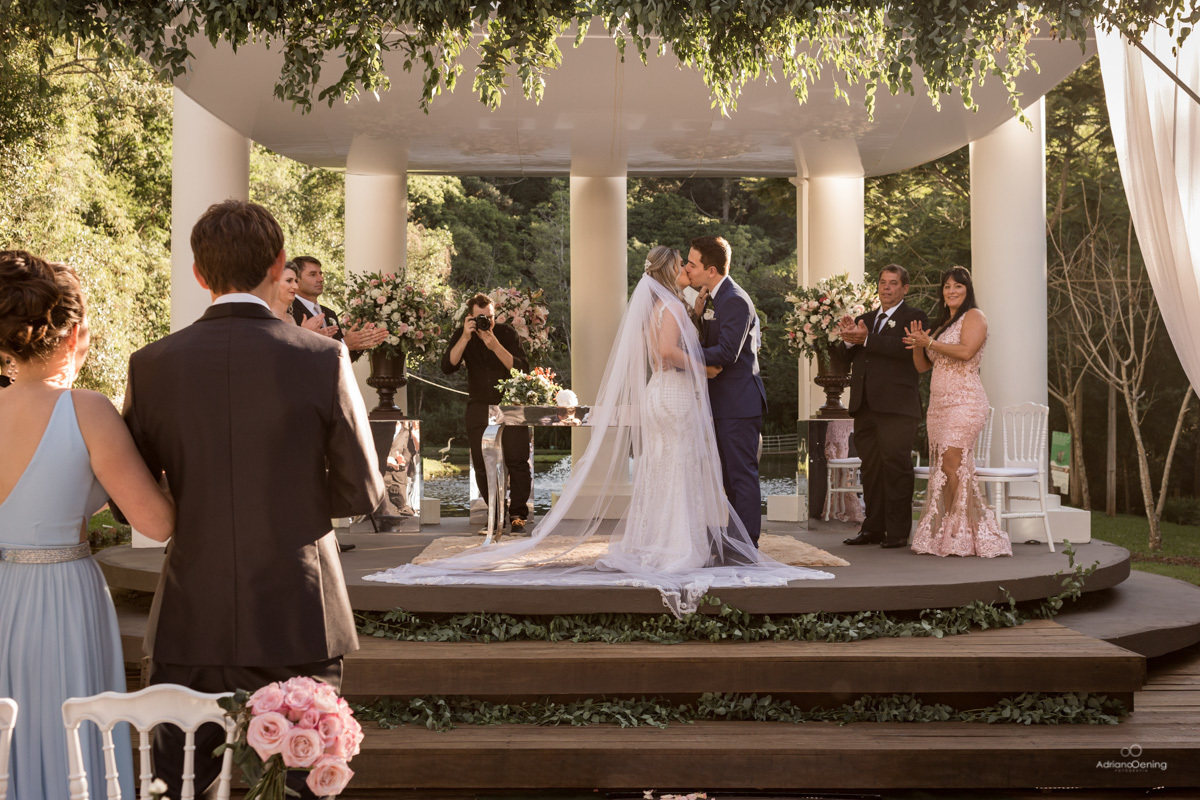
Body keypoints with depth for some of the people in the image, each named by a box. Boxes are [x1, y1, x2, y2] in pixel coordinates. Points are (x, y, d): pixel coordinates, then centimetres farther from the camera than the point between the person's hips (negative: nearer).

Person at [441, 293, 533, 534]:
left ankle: (518, 513, 3)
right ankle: (496, 515, 10)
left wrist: (495, 346, -27)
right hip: (479, 407, 2)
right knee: (483, 466, -2)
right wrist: (465, 339, -25)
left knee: (517, 461, -8)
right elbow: (448, 367, -15)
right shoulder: (462, 335, -1)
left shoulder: (507, 333, -6)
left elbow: (522, 369, -17)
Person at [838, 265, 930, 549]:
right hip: (865, 405, 6)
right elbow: (847, 358, 14)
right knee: (870, 468, 9)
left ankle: (898, 532, 0)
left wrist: (866, 339, -20)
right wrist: (850, 340, -7)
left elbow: (905, 348, -18)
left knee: (896, 467, -5)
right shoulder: (865, 318, 21)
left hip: (896, 405, -6)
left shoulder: (914, 317, 2)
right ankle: (873, 528, 16)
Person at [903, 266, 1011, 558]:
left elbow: (966, 351, -20)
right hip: (939, 403, 8)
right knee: (943, 467, 3)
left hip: (963, 402, -8)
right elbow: (922, 366, 20)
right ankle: (943, 535, 3)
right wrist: (917, 344, 1)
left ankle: (959, 537, -9)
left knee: (952, 465, -14)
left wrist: (929, 342, -11)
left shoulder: (974, 316, -2)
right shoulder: (942, 323, 23)